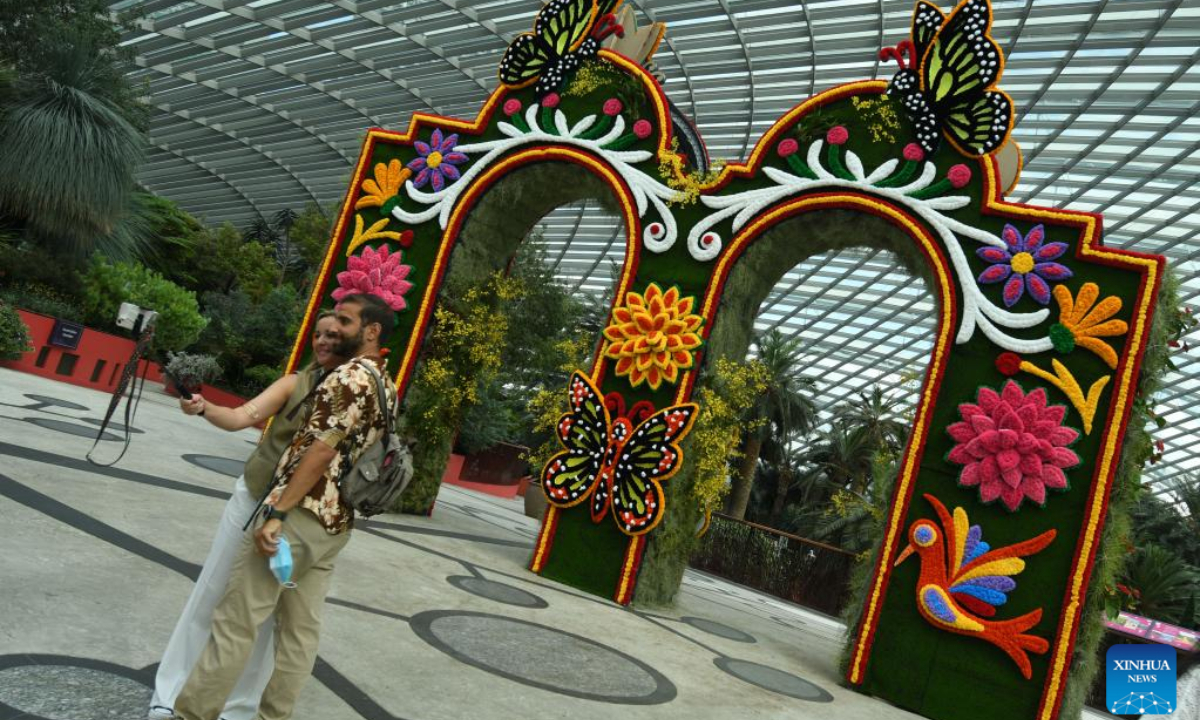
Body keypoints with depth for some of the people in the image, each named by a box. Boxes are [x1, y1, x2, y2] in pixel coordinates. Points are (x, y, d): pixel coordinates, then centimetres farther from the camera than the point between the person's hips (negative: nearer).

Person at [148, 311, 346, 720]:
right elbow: (242, 416, -15)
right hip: (252, 500, 1)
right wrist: (204, 408, -32)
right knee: (210, 596, 8)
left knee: (264, 612, 8)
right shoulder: (295, 383, -4)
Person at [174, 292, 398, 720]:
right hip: (337, 524, 9)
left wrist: (277, 513, -20)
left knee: (237, 621, 1)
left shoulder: (351, 376, -13)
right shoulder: (388, 388, 15)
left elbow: (322, 450, -20)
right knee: (301, 628, 12)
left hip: (301, 514, -9)